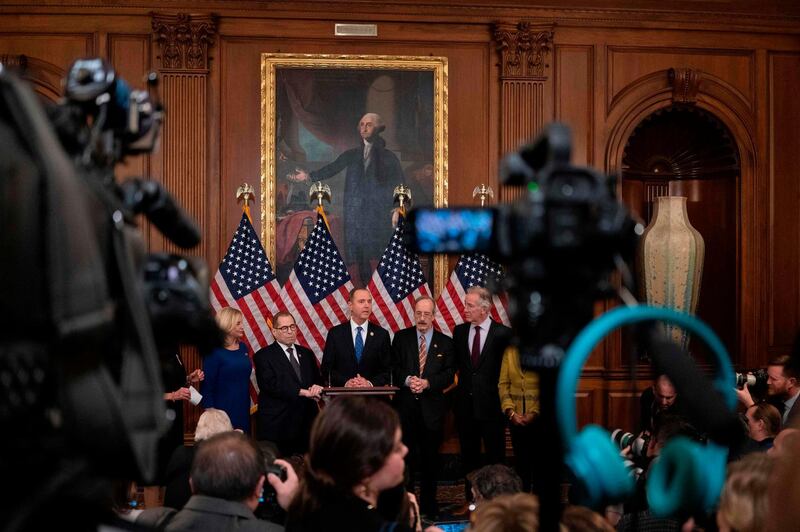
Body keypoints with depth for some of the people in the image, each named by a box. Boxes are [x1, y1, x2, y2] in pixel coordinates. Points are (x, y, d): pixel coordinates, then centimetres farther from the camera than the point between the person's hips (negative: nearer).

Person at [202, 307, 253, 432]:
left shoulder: (242, 348, 8)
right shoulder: (214, 352, -11)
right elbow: (207, 385, -11)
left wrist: (247, 405, 13)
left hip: (243, 409, 6)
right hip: (223, 411, -6)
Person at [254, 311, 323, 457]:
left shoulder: (306, 353, 18)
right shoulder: (263, 356, -1)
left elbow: (318, 379, 17)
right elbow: (271, 385, -13)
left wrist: (316, 387, -8)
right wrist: (303, 392, -17)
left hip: (307, 423, 5)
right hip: (277, 426, -5)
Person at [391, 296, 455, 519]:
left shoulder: (445, 342, 4)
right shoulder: (401, 338, 5)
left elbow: (449, 374, 0)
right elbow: (394, 367, 2)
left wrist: (428, 382, -15)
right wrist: (407, 380, -16)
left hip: (432, 406, 0)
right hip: (405, 405, 0)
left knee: (430, 457, 7)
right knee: (405, 455, 3)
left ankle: (429, 505, 17)